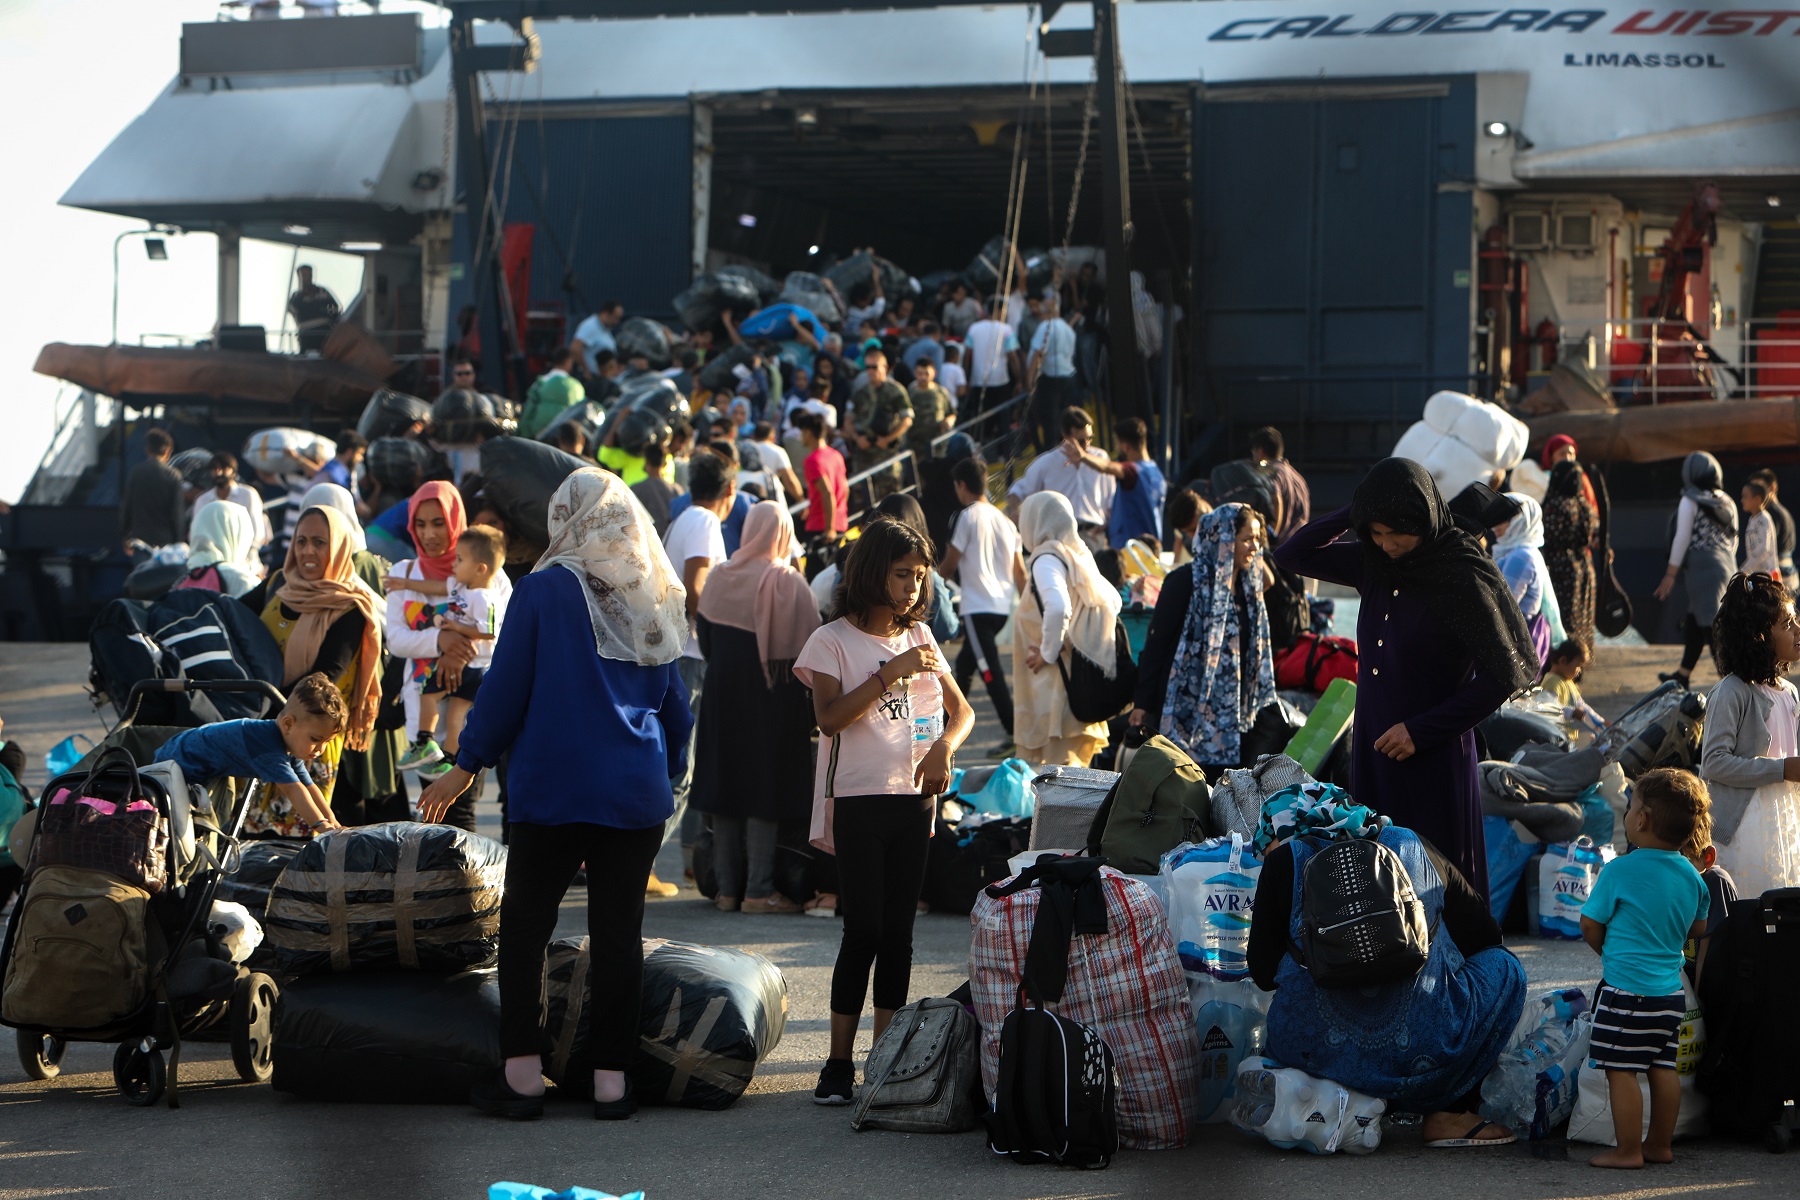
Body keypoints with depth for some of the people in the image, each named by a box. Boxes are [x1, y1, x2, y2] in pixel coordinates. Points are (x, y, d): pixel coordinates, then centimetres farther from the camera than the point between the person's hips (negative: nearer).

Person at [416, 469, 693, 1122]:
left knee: (524, 926, 5)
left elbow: (505, 687, -4)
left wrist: (466, 766, 5)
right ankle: (612, 1078, 4)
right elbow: (675, 706, 15)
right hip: (636, 795, 4)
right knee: (619, 932, 5)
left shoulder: (544, 590, -5)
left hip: (551, 790, -3)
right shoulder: (653, 602, 9)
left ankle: (522, 1075, 2)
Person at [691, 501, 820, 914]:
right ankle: (758, 890, -2)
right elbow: (810, 644, -11)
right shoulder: (789, 584, -12)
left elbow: (704, 637, 8)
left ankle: (727, 887, 11)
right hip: (774, 700, -4)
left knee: (726, 787, 9)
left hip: (723, 693, 4)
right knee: (765, 788, 0)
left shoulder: (718, 578, 1)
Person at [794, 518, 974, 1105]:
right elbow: (829, 717, -16)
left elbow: (962, 710, 15)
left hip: (913, 797, 5)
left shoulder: (919, 637, 13)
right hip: (857, 798, -5)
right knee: (864, 930, -9)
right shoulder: (833, 640, -3)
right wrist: (891, 673, -19)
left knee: (899, 933, 5)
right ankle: (839, 1064, -3)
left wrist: (944, 746, -5)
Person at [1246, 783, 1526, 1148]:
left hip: (1316, 1056, 2)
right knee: (1503, 968, 26)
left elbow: (1262, 972, 10)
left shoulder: (1286, 859, 7)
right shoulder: (1412, 847, 12)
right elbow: (1483, 936, 19)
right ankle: (1450, 1114, 13)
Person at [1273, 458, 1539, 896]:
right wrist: (1352, 515, -2)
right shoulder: (1372, 563, 5)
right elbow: (1291, 555, 13)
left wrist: (1422, 731, -15)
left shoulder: (1462, 579, -14)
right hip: (1372, 749, 6)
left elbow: (1501, 677, -14)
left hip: (1433, 759, -6)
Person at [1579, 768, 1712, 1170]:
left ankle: (1628, 1149, 0)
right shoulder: (1692, 876, 5)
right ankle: (1660, 1144, 20)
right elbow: (1697, 928, 18)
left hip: (1626, 989, -7)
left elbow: (1590, 926, -5)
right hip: (1670, 989, 7)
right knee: (1663, 1068, 13)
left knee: (1621, 1070, -2)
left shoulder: (1619, 871, -13)